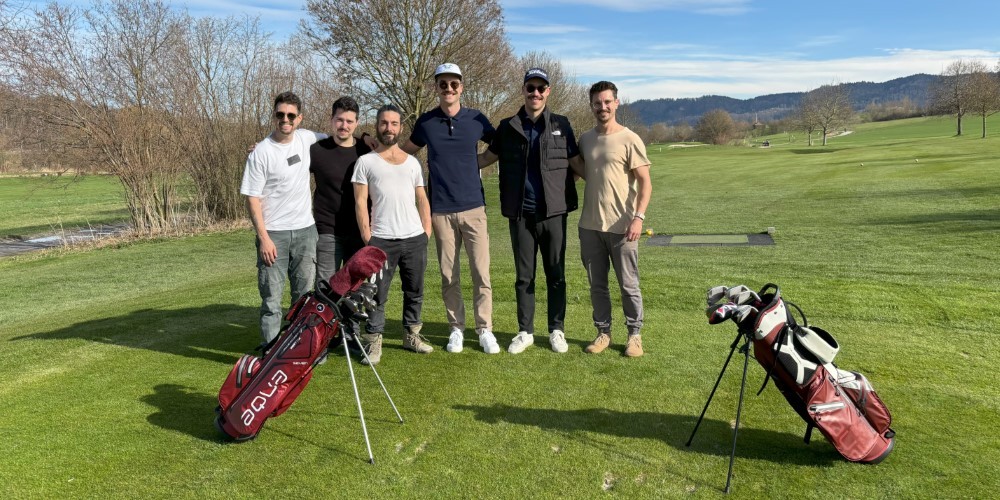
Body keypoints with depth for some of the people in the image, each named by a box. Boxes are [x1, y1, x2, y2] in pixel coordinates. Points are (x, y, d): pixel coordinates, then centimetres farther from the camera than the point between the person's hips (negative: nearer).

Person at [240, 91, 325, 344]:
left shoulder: (307, 139, 3)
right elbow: (252, 198, -9)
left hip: (305, 230, 4)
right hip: (274, 233, -4)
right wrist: (264, 238, -15)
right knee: (272, 298, 0)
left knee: (304, 295, 12)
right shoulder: (261, 152, -9)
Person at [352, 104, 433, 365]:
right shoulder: (366, 161, 4)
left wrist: (427, 231, 5)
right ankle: (373, 341, 9)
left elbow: (422, 199, 15)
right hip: (381, 240, -4)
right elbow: (360, 202, -1)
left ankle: (412, 334, 27)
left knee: (414, 291, 13)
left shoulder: (412, 162, 14)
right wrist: (367, 237, -8)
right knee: (377, 293, 0)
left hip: (415, 238, 4)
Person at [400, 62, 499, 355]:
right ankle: (456, 328, 18)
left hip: (473, 207, -1)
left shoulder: (476, 119, 2)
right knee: (449, 276, 5)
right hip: (441, 210, 1)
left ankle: (485, 329, 10)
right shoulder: (426, 122, 5)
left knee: (481, 273, -2)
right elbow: (408, 149, 21)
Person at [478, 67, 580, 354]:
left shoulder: (560, 125, 5)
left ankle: (556, 330, 20)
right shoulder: (508, 127, 6)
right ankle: (525, 332, 20)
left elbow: (577, 163, 8)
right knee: (524, 276, 9)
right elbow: (487, 158, 15)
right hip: (520, 215, 1)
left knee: (556, 275, 7)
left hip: (554, 212, -1)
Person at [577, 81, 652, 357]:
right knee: (597, 285, 11)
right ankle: (603, 332, 24)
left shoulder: (629, 140, -6)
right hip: (590, 225, 5)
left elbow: (645, 182, -7)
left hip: (621, 227, -4)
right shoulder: (585, 139, 9)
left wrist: (638, 216, -17)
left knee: (628, 285, 4)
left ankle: (635, 334, 20)